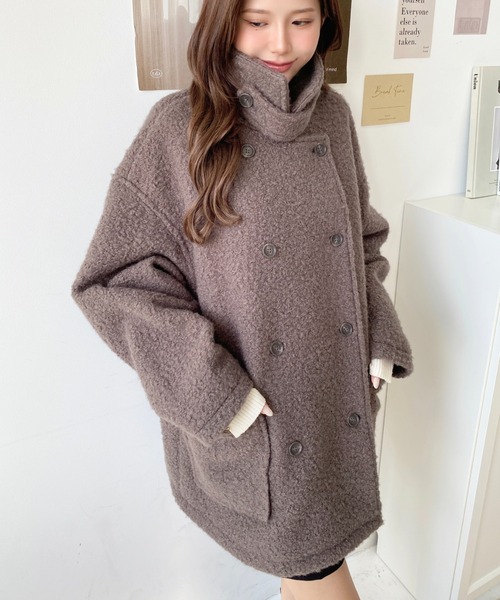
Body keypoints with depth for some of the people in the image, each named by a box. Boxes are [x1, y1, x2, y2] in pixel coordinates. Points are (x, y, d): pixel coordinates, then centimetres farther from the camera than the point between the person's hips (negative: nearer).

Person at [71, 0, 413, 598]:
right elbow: (113, 278, -13)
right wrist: (211, 387, -18)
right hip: (246, 413, -4)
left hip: (337, 391, 4)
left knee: (306, 552, 22)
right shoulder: (179, 126, -13)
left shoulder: (334, 115, 1)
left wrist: (380, 338, 0)